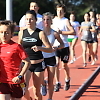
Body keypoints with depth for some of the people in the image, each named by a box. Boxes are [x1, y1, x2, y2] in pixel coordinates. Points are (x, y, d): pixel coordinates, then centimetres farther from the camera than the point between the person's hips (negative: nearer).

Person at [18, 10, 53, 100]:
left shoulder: (40, 33, -8)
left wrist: (39, 48, -24)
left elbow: (50, 49, -8)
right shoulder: (22, 33, 0)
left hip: (38, 64, -2)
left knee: (37, 91, 5)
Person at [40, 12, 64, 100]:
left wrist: (57, 48, -16)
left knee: (50, 82, 4)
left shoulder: (54, 33, -7)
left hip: (51, 58, 0)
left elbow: (62, 44, 4)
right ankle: (44, 84, 27)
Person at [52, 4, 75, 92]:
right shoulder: (54, 20, 9)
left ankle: (67, 80, 34)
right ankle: (57, 83, -1)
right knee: (56, 64, -9)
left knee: (64, 65, 8)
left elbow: (73, 32, -16)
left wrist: (61, 32, -21)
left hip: (64, 46, -3)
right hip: (55, 46, 3)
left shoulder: (66, 21, -6)